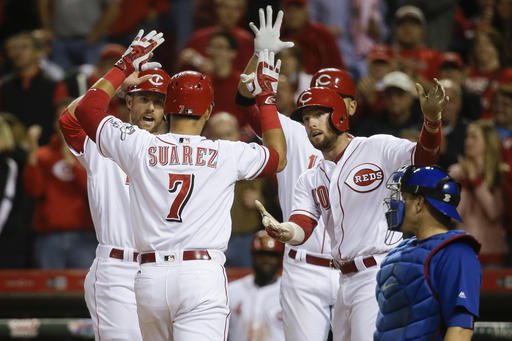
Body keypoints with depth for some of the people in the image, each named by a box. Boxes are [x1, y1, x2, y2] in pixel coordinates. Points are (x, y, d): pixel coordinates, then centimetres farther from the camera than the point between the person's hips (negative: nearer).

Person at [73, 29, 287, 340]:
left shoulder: (140, 147, 3)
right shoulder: (227, 154, 2)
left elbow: (87, 108, 18)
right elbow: (278, 158, 23)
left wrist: (126, 66, 26)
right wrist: (267, 98, 30)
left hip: (150, 276, 3)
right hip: (203, 275, -3)